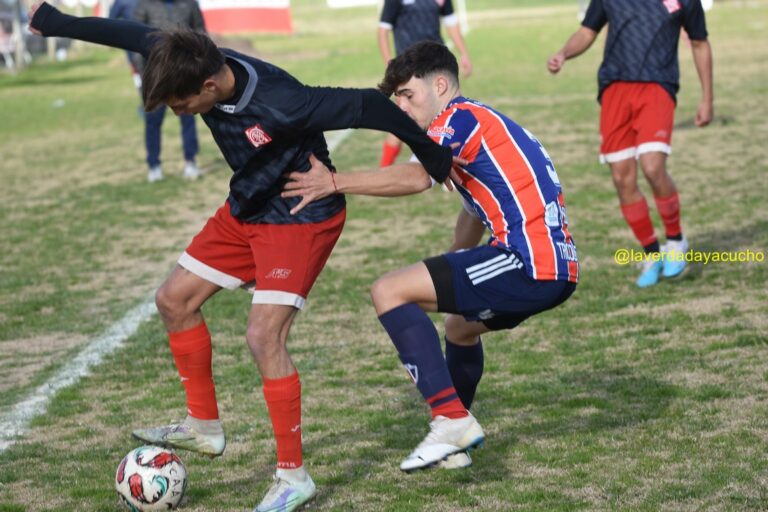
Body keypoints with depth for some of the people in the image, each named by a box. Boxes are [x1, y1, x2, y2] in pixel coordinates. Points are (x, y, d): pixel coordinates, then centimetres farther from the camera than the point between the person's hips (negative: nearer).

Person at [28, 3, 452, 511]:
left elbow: (368, 106, -29)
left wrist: (436, 160, -18)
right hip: (246, 209, 8)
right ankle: (204, 426, 27)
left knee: (264, 335, -18)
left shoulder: (281, 105, -37)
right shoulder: (196, 62, -16)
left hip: (302, 217, -8)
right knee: (175, 299, 11)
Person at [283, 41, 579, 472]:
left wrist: (334, 183, -22)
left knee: (390, 292, -12)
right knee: (459, 324, 35)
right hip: (558, 269, 11)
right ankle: (459, 434, 49)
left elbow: (416, 177, -23)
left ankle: (452, 419, -17)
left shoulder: (462, 116, -5)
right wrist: (450, 275, 26)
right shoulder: (483, 123, 26)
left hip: (530, 264, -11)